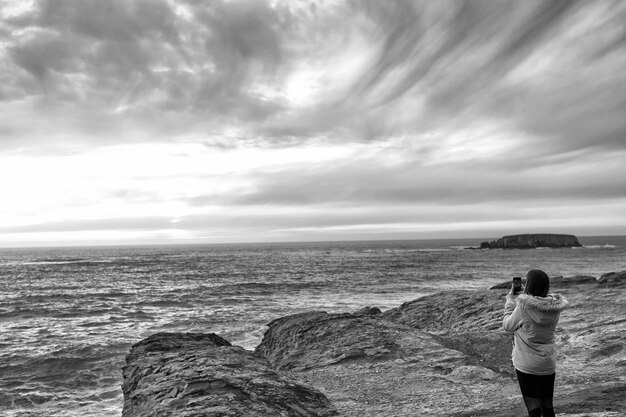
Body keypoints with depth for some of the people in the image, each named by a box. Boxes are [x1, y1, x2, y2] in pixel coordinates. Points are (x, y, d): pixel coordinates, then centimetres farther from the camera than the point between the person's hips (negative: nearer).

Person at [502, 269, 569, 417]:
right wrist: (524, 295, 7)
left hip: (526, 364, -5)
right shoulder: (555, 306, -6)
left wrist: (511, 298, -1)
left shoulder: (524, 306, -21)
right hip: (548, 364, 5)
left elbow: (507, 326, -7)